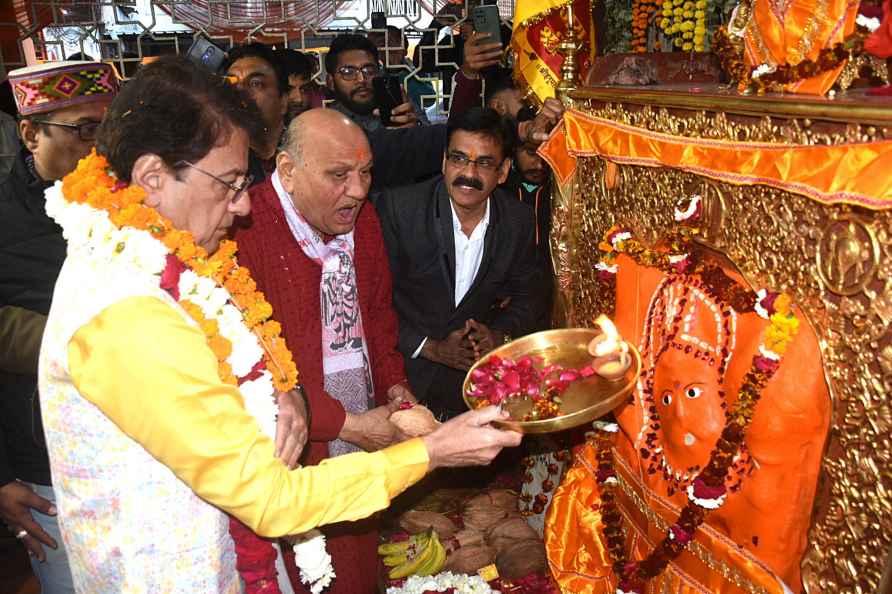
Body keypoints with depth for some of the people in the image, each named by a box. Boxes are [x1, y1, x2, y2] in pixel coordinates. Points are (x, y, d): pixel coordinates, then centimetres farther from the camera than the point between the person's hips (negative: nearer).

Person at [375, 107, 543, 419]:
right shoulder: (397, 207, -15)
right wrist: (429, 348, -15)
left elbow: (525, 296, 9)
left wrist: (500, 335, -10)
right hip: (404, 376, -3)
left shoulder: (518, 218, -4)